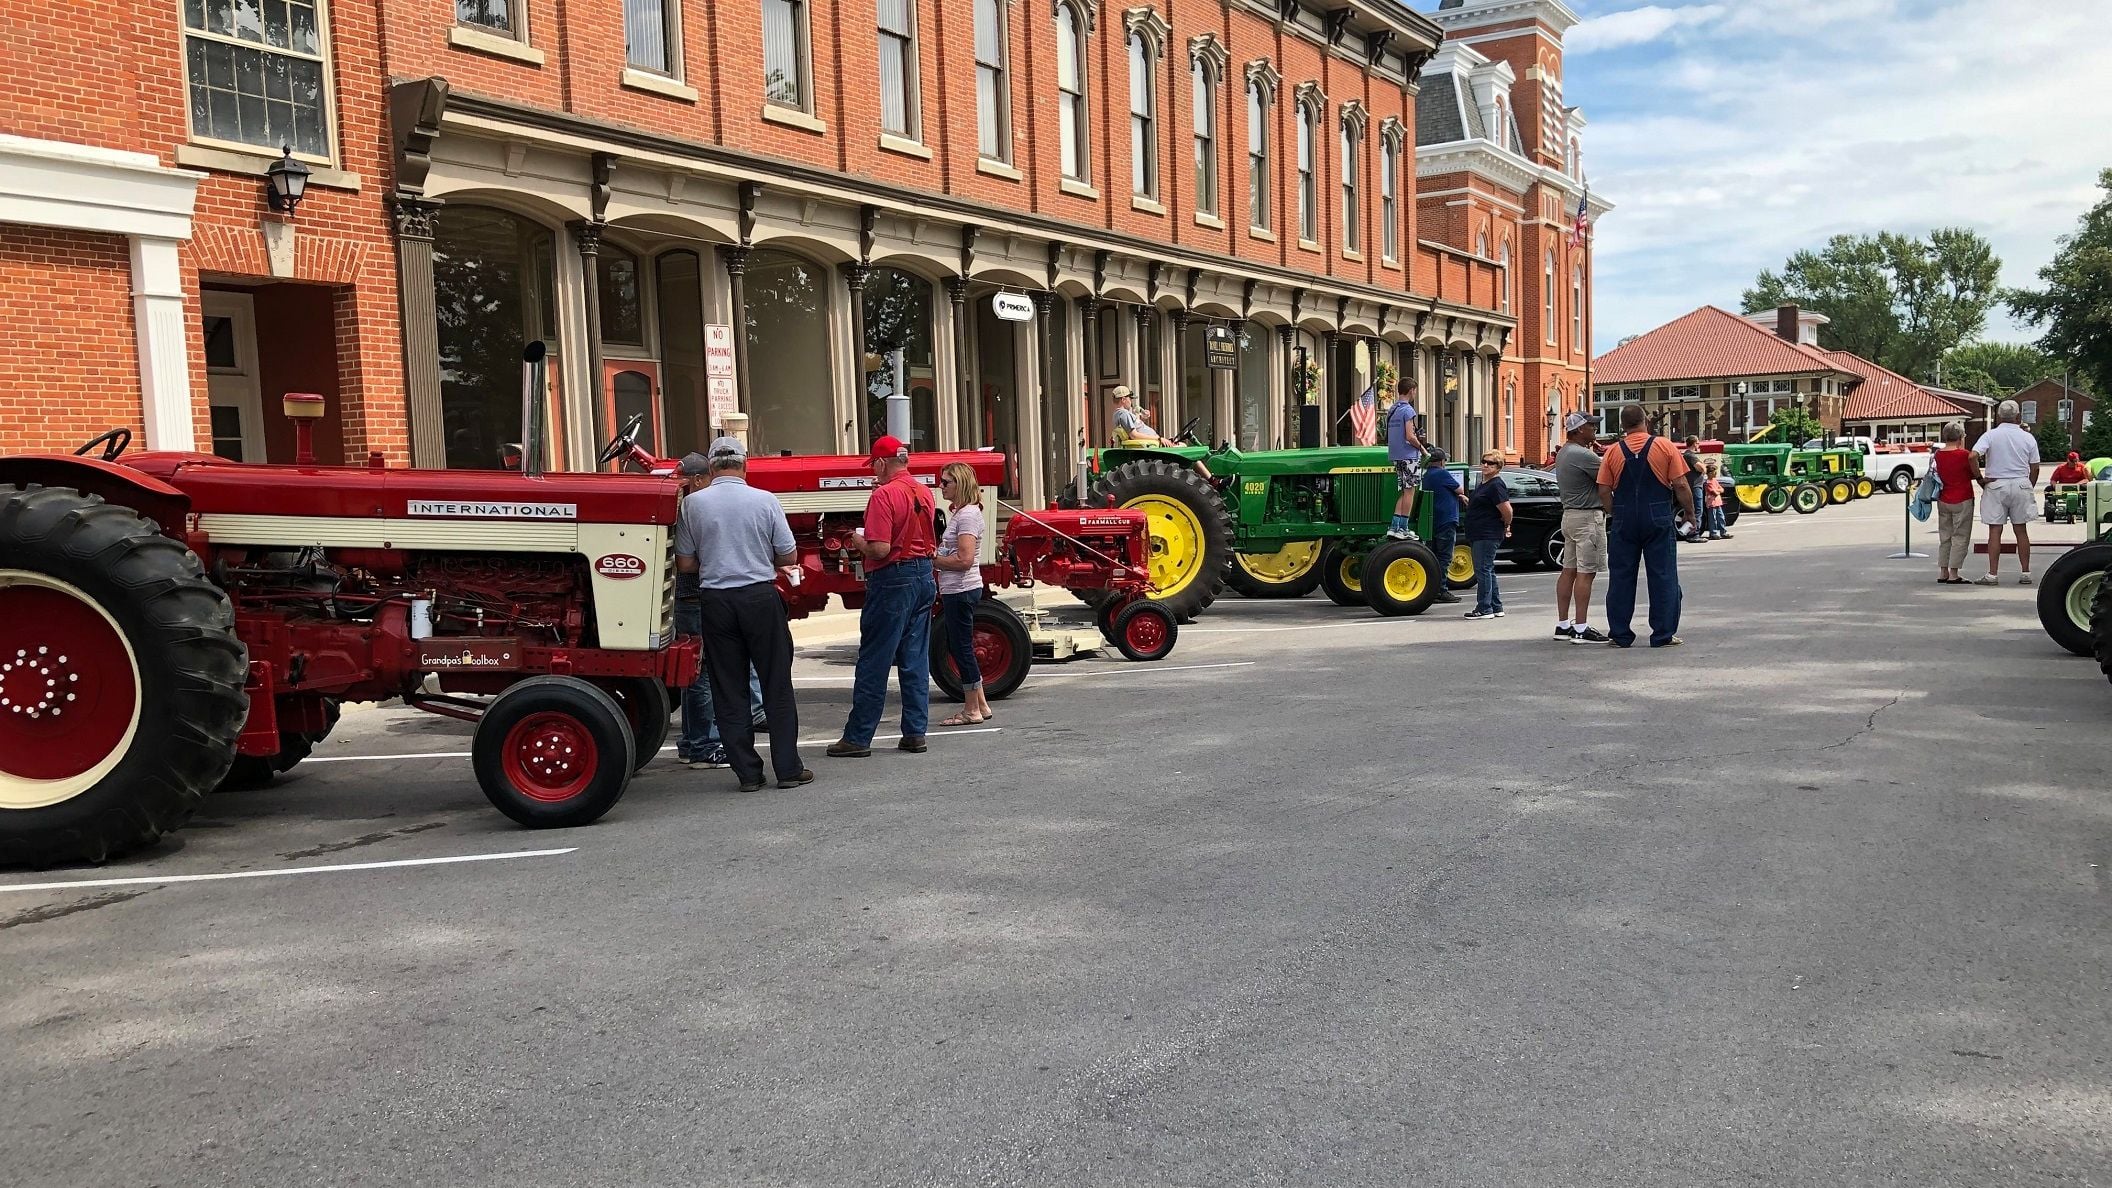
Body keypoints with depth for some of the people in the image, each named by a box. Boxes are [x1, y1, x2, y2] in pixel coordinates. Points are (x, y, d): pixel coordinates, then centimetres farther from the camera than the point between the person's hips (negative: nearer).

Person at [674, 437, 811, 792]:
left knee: (728, 691, 8)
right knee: (777, 686, 7)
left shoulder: (692, 503, -2)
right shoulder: (765, 500, -5)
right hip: (760, 597, -1)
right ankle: (788, 769, 9)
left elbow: (684, 564, 1)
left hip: (715, 600, 1)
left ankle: (748, 772, 9)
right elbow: (789, 556, -1)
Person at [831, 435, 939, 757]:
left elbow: (880, 549, -21)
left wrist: (859, 542, -3)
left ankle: (857, 738, 4)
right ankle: (915, 734, 13)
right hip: (924, 577, 8)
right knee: (916, 661, 10)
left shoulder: (884, 495, -15)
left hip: (893, 580, -8)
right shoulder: (924, 493, 9)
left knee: (873, 663, -1)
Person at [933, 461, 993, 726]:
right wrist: (935, 559, 5)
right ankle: (980, 705, 22)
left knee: (961, 647, -3)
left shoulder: (967, 515, -16)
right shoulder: (959, 512, 15)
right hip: (956, 590, 10)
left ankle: (972, 710, 6)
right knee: (959, 647, 15)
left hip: (962, 590, -10)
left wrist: (933, 560, -14)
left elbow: (964, 559, -24)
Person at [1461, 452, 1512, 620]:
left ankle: (1484, 609, -6)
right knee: (1487, 570, 14)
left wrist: (1506, 526, -7)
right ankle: (1496, 608, 20)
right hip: (1478, 535, 11)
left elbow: (1507, 510, -20)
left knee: (1483, 570, -9)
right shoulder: (1481, 484, 16)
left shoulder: (1496, 485, -15)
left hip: (1488, 535, -11)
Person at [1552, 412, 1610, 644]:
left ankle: (1563, 624, 13)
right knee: (1586, 573, -9)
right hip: (1588, 516, -10)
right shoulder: (1583, 455, -17)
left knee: (1569, 570, 10)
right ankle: (1581, 628, -10)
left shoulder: (1563, 453, 14)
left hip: (1570, 514, 10)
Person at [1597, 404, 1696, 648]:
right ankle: (1663, 635, 5)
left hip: (1624, 521, 1)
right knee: (1663, 577, 5)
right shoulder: (1665, 447, -3)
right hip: (1658, 519, -1)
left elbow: (1604, 491, -1)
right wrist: (1690, 513, 7)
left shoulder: (1613, 452, 0)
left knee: (1621, 578, 8)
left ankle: (1619, 635, 10)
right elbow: (1681, 485, -5)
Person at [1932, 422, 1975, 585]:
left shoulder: (1938, 454, 1)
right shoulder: (1963, 455, -14)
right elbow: (1973, 474, -2)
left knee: (1945, 537, 13)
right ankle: (1953, 574, -4)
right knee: (1960, 538, 0)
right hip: (1962, 501, -6)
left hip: (1943, 501, 6)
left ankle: (1943, 573, 13)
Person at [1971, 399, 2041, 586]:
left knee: (1995, 530, -1)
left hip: (1996, 485, -2)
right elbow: (2035, 468, 4)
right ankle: (2025, 573, 12)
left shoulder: (1990, 435, -4)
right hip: (2021, 484, 2)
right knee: (2021, 530, 9)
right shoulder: (2028, 438, 3)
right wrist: (2029, 487, 16)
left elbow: (1973, 456, -18)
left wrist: (1980, 478, -8)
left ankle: (1993, 574, -4)